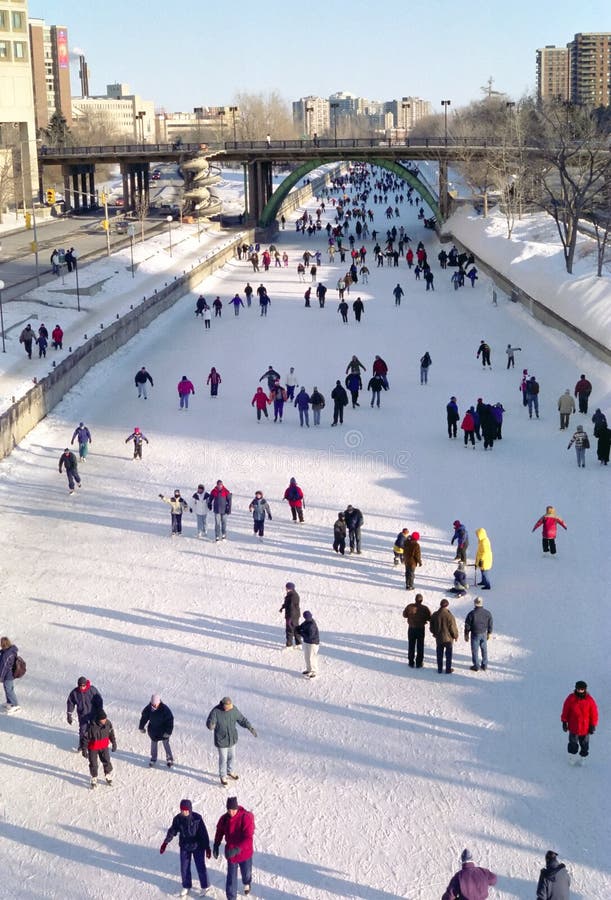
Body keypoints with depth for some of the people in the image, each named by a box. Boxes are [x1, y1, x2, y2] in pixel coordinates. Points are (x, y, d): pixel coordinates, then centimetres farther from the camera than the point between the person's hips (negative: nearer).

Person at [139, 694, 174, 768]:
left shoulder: (165, 709, -28)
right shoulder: (148, 708, -18)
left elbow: (170, 720, -20)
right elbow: (144, 717, 0)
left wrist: (168, 732, -21)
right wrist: (141, 727, 6)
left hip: (163, 731, -3)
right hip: (153, 730, 3)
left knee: (166, 744, 10)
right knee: (153, 744, 19)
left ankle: (170, 759, 30)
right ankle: (153, 759, 40)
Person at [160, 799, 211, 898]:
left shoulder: (197, 818, -22)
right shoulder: (177, 819, -13)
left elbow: (204, 833, -17)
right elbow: (172, 831, 0)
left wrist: (207, 848, -15)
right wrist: (165, 843, -3)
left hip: (198, 847, -3)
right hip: (184, 847, 3)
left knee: (201, 867, 7)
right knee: (184, 868, 12)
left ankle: (205, 887, 28)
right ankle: (186, 887, 34)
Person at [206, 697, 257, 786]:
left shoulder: (234, 709, -15)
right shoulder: (215, 711, -27)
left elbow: (242, 719, -4)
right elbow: (209, 724, -22)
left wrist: (250, 728, -14)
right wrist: (211, 726, -48)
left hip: (232, 738, 4)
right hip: (221, 740, -4)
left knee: (232, 756, 22)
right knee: (223, 759, 12)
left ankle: (230, 772, 48)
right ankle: (223, 776, 36)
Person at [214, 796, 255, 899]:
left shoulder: (246, 818, -26)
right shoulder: (224, 818, -11)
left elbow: (248, 838, -32)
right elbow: (219, 833, 8)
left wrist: (237, 849, -40)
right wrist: (216, 846, 4)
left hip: (245, 853, -2)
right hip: (230, 853, 2)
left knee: (246, 873, 22)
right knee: (231, 876, 6)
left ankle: (247, 883, 56)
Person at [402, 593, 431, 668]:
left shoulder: (409, 607, -14)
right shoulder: (425, 608, -16)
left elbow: (404, 615, 0)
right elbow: (430, 618, -8)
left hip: (411, 628, 1)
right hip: (421, 629, -1)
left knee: (411, 646, 14)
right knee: (420, 647, 12)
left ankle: (411, 663, 18)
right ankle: (419, 663, 16)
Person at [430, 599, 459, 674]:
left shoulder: (435, 615, -7)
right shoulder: (449, 616, -22)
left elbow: (431, 626, 5)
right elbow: (453, 628, -15)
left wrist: (434, 633, 24)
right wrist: (456, 636, 2)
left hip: (438, 638, 4)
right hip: (448, 638, -4)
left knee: (439, 654, 15)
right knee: (448, 654, 11)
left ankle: (439, 669, 22)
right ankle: (448, 669, 17)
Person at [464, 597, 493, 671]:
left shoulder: (471, 614, -18)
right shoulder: (487, 613, -7)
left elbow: (467, 626, -11)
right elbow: (490, 625, 3)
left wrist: (466, 635, 2)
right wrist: (489, 633, 17)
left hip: (475, 635, -3)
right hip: (484, 634, 3)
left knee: (475, 650, 9)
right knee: (484, 650, 17)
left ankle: (476, 666, 16)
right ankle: (484, 666, 24)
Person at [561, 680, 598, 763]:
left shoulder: (590, 700, -15)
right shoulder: (570, 698, -13)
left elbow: (594, 713, -6)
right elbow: (565, 711, -2)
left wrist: (593, 726, -4)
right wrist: (564, 722, 2)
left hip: (585, 727, 0)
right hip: (573, 727, 0)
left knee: (584, 744, 15)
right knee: (573, 742, 17)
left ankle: (583, 757, 35)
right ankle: (572, 756, 40)